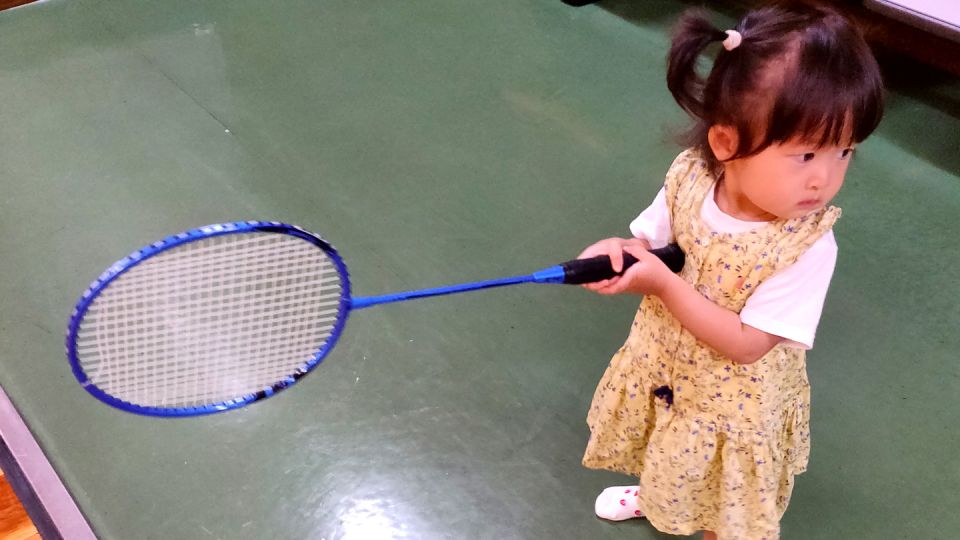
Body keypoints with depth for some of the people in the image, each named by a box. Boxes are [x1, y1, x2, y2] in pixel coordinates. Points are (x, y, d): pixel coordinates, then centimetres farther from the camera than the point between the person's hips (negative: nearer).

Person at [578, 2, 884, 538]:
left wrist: (663, 284, -34)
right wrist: (617, 253, -27)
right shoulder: (690, 177, -21)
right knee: (670, 465, 35)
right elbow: (649, 239, -4)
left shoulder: (808, 247, -33)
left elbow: (745, 345, -30)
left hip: (734, 402, -4)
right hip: (661, 372, 5)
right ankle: (655, 494, 67)